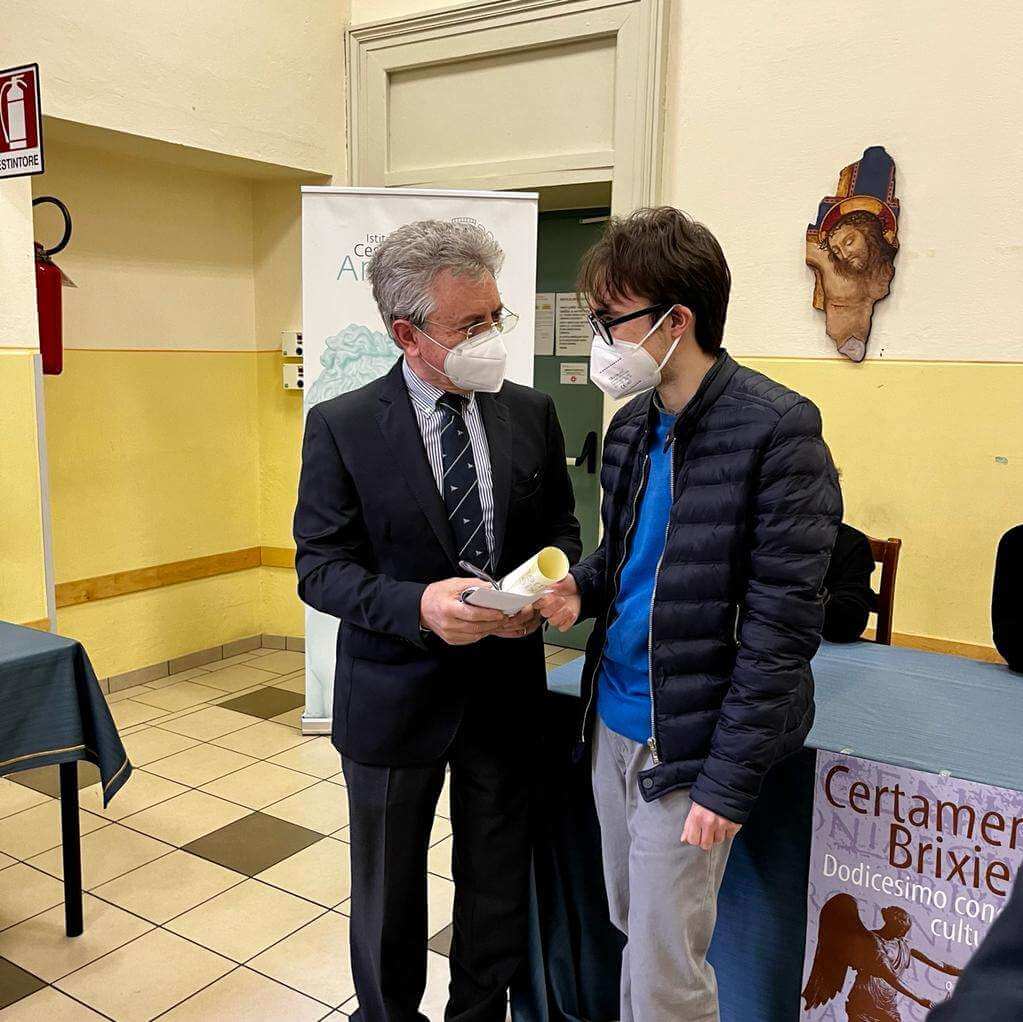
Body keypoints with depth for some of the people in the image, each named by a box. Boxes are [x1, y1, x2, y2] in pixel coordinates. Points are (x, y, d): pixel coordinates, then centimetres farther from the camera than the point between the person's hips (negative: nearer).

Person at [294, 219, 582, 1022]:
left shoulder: (532, 414, -3)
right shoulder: (341, 427, -12)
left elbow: (561, 527, 6)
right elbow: (321, 567, -12)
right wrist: (419, 606, -30)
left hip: (507, 685, 3)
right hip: (396, 694, -2)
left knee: (498, 880, 20)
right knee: (388, 887, 20)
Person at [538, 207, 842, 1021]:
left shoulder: (777, 430, -17)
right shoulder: (634, 424, 5)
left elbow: (782, 623, -18)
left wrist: (730, 780, -17)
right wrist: (582, 590, -5)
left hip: (688, 742, -7)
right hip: (614, 722, 7)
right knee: (632, 930, 21)